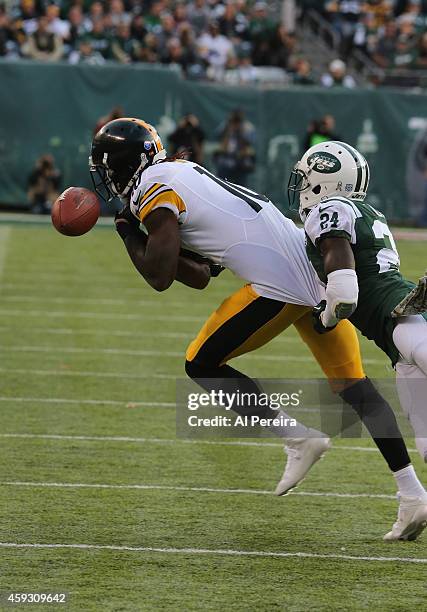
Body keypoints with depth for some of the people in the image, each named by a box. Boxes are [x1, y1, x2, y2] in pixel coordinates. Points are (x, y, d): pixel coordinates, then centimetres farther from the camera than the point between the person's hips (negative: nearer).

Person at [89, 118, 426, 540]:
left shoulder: (156, 193, -4)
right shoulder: (182, 173, 25)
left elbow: (159, 277, -4)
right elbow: (199, 278, 26)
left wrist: (129, 235, 11)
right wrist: (141, 236, 19)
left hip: (280, 285, -9)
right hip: (318, 268, 9)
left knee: (202, 365, 5)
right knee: (352, 385, 11)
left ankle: (297, 438, -1)